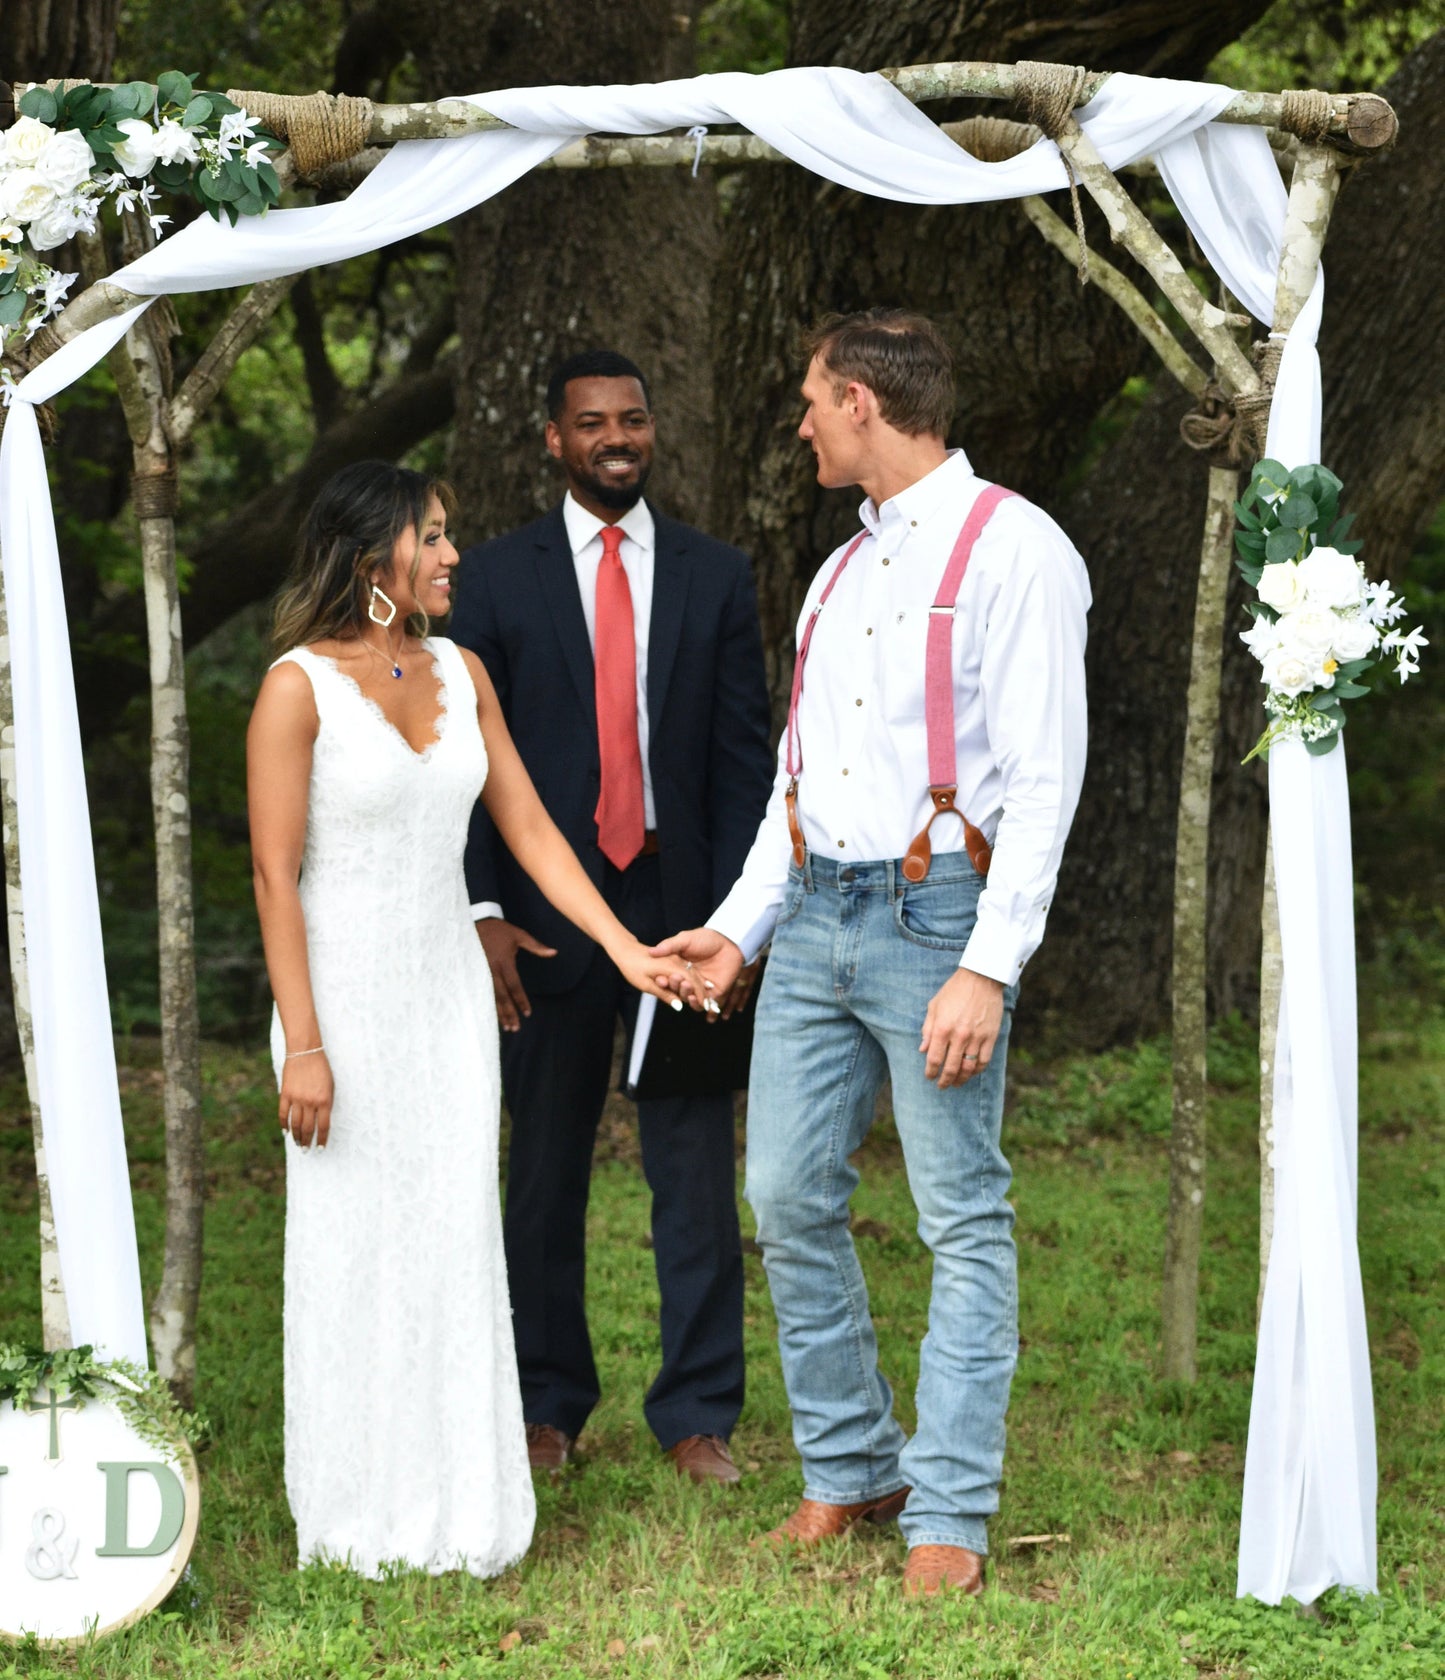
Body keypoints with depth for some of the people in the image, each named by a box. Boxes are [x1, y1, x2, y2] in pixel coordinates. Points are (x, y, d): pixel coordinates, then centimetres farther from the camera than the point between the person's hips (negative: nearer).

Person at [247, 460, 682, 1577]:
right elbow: (276, 873, -12)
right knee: (357, 1247, 0)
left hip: (450, 992, 6)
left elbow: (528, 826, 9)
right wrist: (303, 1044, -16)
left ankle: (460, 1511, 15)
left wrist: (625, 948, 1)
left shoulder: (460, 674, 7)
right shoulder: (301, 687, -11)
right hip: (348, 992, -5)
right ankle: (365, 1520, 11)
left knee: (459, 1242, 6)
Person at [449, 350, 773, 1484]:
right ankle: (549, 1405, 20)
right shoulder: (498, 577, 4)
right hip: (550, 911, 0)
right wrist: (484, 910, -7)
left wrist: (735, 914, -4)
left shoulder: (716, 577, 7)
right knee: (547, 1169, 8)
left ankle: (698, 1413, 8)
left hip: (683, 905, 0)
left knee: (698, 1168, 0)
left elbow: (744, 757, 5)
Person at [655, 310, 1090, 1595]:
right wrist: (739, 927, 14)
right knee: (791, 1201, 6)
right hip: (811, 913, 8)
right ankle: (849, 1472, 19)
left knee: (964, 1222, -3)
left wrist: (990, 968, -19)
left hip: (934, 913, -8)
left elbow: (1043, 780, -13)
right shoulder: (840, 571, 18)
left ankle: (949, 1517, 0)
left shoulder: (1012, 550, -7)